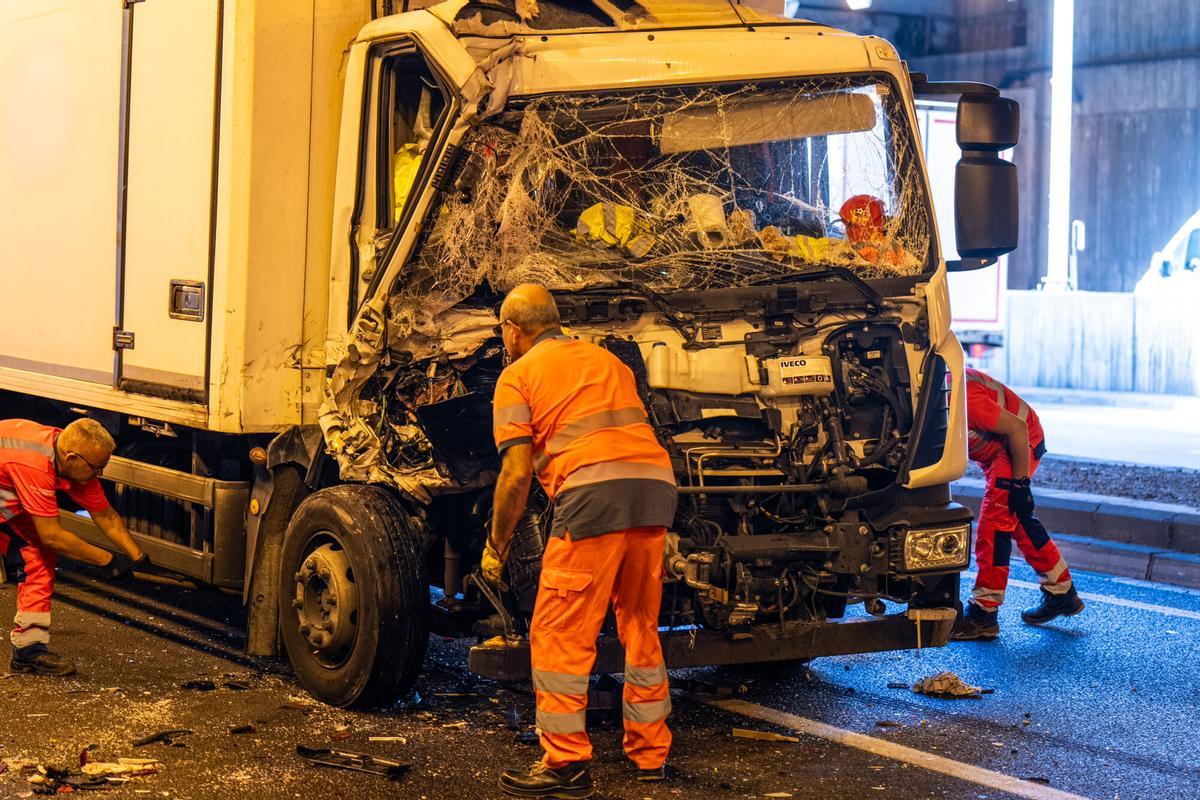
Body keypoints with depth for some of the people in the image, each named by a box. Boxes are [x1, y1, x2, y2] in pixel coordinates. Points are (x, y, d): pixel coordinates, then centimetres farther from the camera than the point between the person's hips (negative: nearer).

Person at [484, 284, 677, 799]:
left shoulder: (517, 376, 11)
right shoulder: (607, 361, 30)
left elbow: (517, 474, 2)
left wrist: (496, 547, 13)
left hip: (594, 491, -7)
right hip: (657, 485, 7)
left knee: (559, 634, 0)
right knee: (640, 626, 19)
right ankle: (650, 753, 25)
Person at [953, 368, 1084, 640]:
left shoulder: (961, 397, -36)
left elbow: (1016, 428, -29)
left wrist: (1020, 483, -24)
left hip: (1021, 443, -10)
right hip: (994, 449, 10)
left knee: (993, 525, -14)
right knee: (1018, 521, 18)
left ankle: (983, 616, -11)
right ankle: (1062, 594, 32)